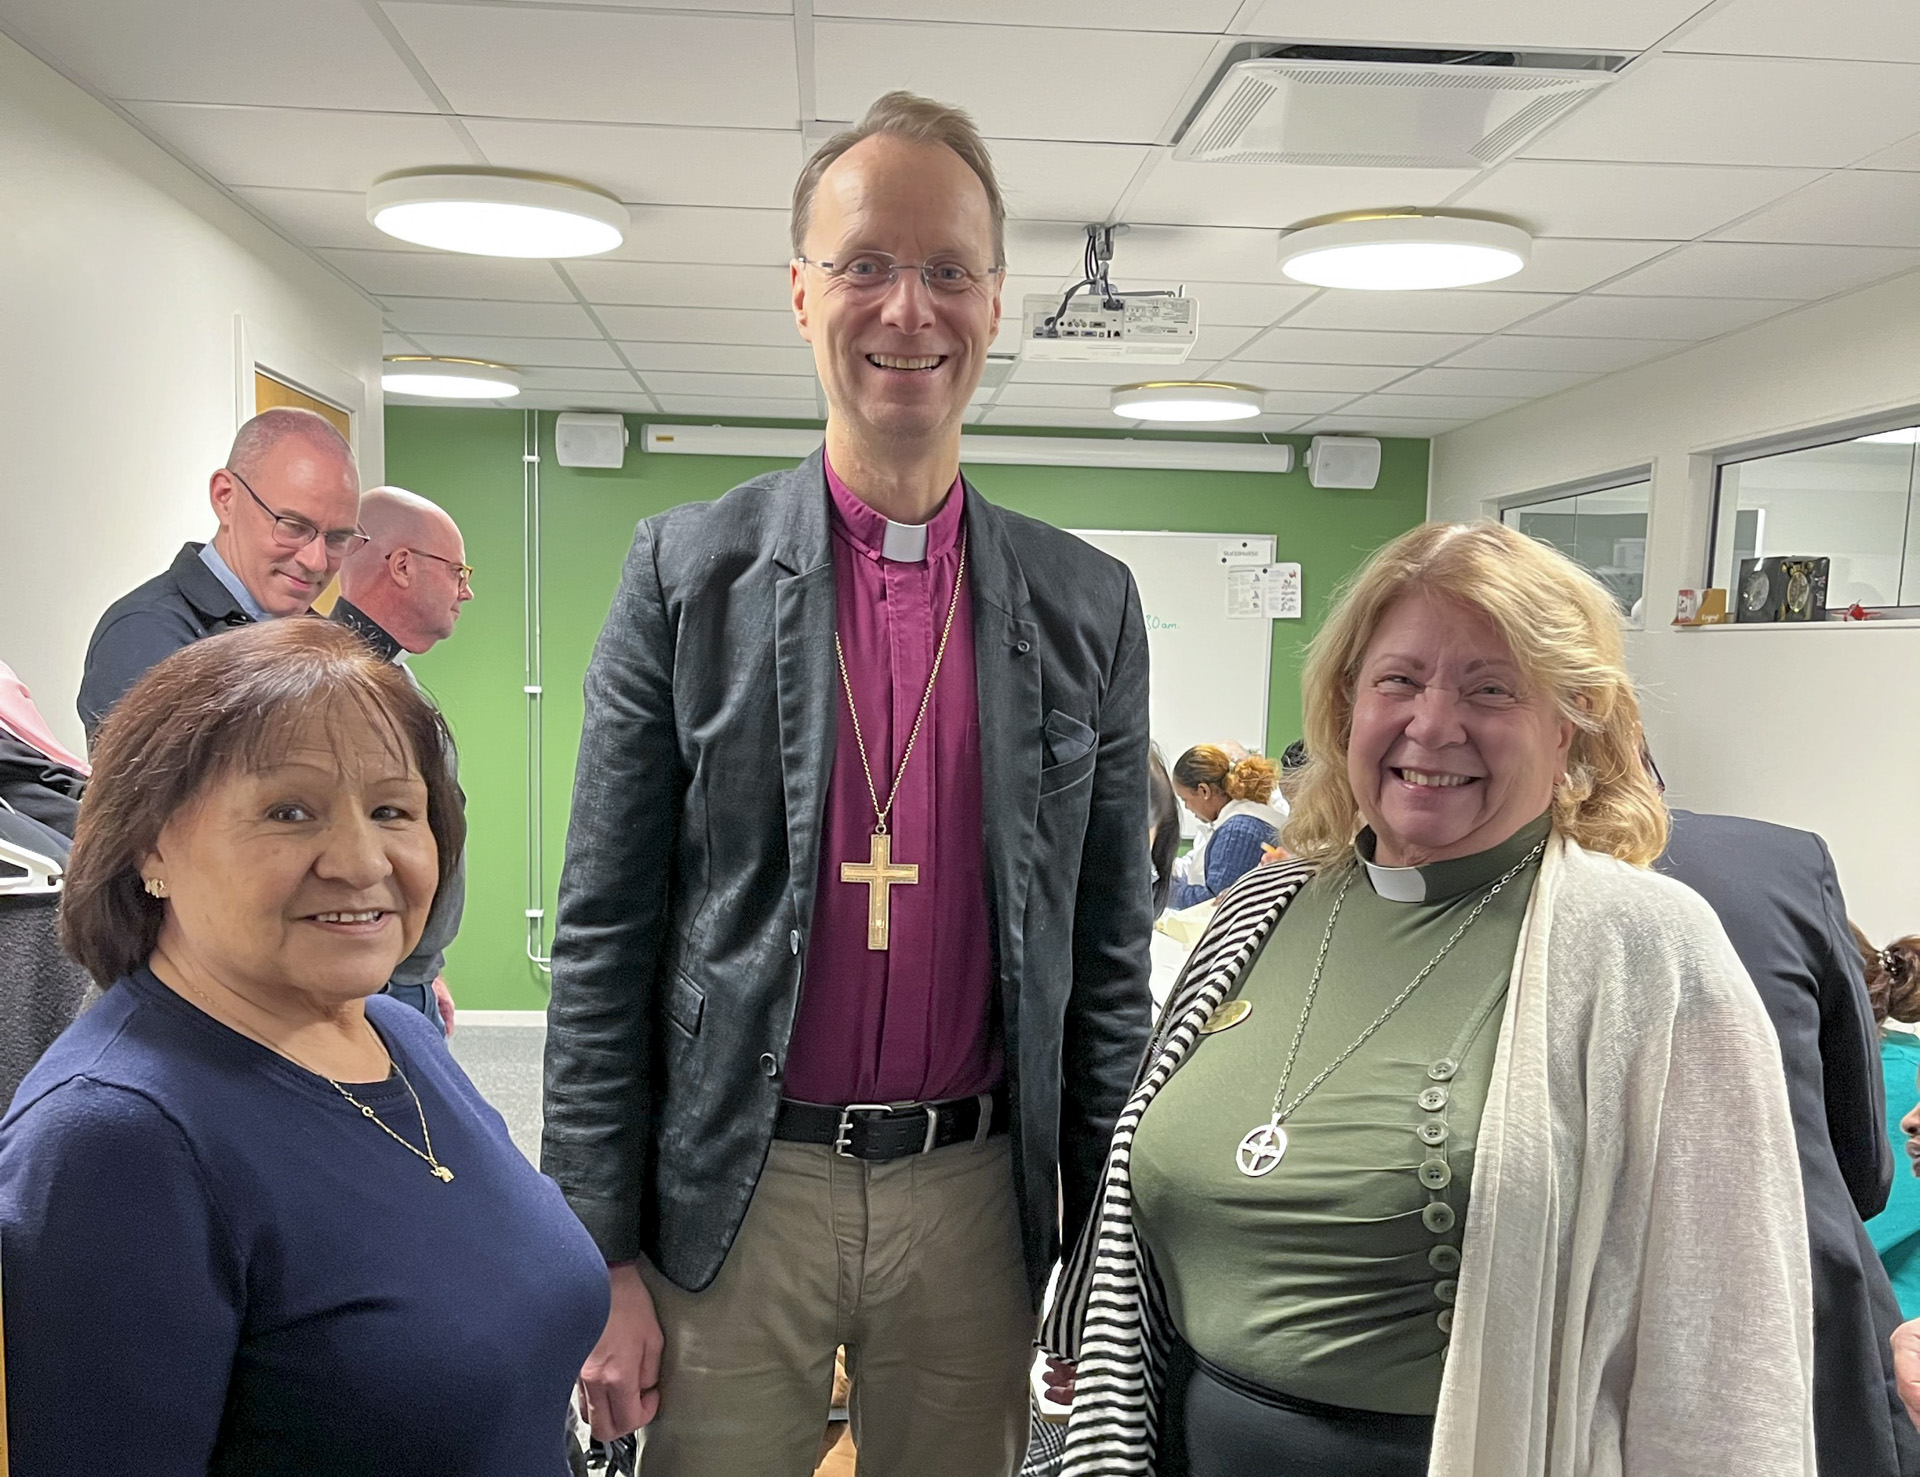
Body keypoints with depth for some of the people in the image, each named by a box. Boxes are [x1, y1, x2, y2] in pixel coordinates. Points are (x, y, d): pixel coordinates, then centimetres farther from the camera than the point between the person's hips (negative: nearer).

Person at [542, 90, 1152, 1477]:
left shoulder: (1088, 604, 1)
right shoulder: (686, 570, -4)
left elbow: (1110, 950, 4)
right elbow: (604, 935, -4)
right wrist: (599, 1255, -4)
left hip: (979, 1194, 2)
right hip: (736, 1194, -1)